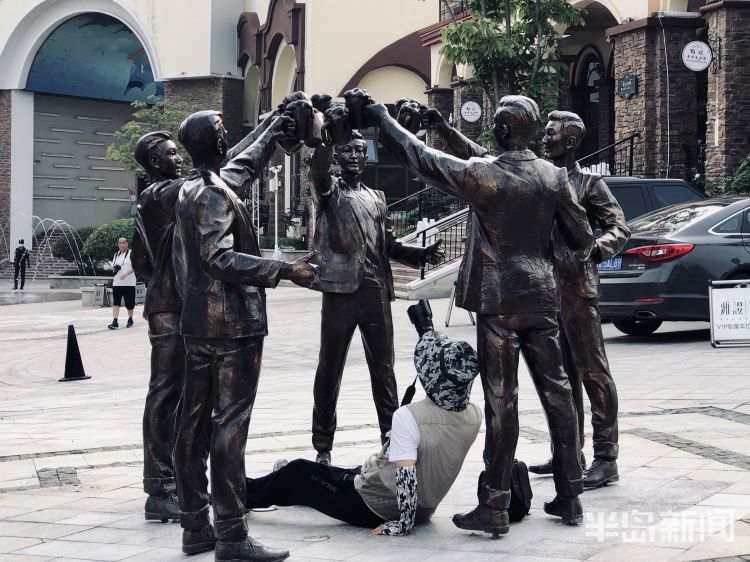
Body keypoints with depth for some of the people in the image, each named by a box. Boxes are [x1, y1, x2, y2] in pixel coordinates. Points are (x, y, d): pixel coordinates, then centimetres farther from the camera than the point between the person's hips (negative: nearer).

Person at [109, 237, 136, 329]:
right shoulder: (116, 255, 15)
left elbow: (134, 266, -13)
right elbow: (113, 265, 26)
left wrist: (126, 273, -28)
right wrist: (114, 268, 1)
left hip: (129, 283, -4)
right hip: (116, 283, 4)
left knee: (129, 303, 5)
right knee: (115, 302, -6)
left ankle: (130, 320, 25)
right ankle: (114, 322, -11)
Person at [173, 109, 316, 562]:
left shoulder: (191, 188, 15)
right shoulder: (213, 195, -15)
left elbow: (245, 166, 32)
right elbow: (219, 258, -25)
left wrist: (276, 131, 41)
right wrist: (285, 270, -27)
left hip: (198, 322, 10)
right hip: (233, 323, -10)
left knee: (196, 423, 9)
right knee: (230, 425, -9)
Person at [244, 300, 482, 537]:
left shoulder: (408, 417, -33)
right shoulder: (474, 417, -12)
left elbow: (406, 475, -36)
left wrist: (403, 523, -22)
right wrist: (428, 331, 14)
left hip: (375, 510, -6)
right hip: (425, 511, 6)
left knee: (298, 472, 17)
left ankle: (246, 494, 41)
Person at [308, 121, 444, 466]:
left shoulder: (377, 198, 18)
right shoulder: (329, 190, 2)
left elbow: (388, 245, 17)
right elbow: (317, 167, -20)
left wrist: (423, 255, 2)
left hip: (376, 291, 4)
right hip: (340, 290, -4)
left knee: (383, 367, 8)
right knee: (330, 369, 1)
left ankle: (392, 437, 17)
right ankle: (323, 447, 8)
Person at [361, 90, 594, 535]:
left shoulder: (483, 174, -11)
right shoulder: (554, 176, 1)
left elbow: (421, 158, -4)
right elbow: (583, 238, 6)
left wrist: (382, 118, 8)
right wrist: (580, 253, 30)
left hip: (498, 302, -4)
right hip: (543, 298, 4)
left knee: (502, 400, -3)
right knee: (556, 392, 10)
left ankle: (495, 508, 2)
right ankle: (570, 496, 17)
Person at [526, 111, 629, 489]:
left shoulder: (588, 183, -2)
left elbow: (619, 229, -7)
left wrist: (597, 249, -26)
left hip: (577, 288, -7)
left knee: (592, 370, -6)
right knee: (561, 372, 12)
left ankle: (606, 458, -5)